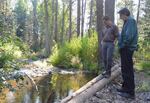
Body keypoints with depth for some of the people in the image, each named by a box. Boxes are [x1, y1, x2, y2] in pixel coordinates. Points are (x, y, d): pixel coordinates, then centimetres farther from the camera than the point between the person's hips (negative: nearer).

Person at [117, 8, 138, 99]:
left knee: (128, 70, -5)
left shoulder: (131, 21, -13)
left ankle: (130, 92, 1)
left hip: (127, 49, -10)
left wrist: (123, 45, -14)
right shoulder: (128, 22, 17)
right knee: (125, 69, 16)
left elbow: (129, 36, -25)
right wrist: (121, 46, 9)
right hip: (125, 49, 10)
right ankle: (126, 87, 27)